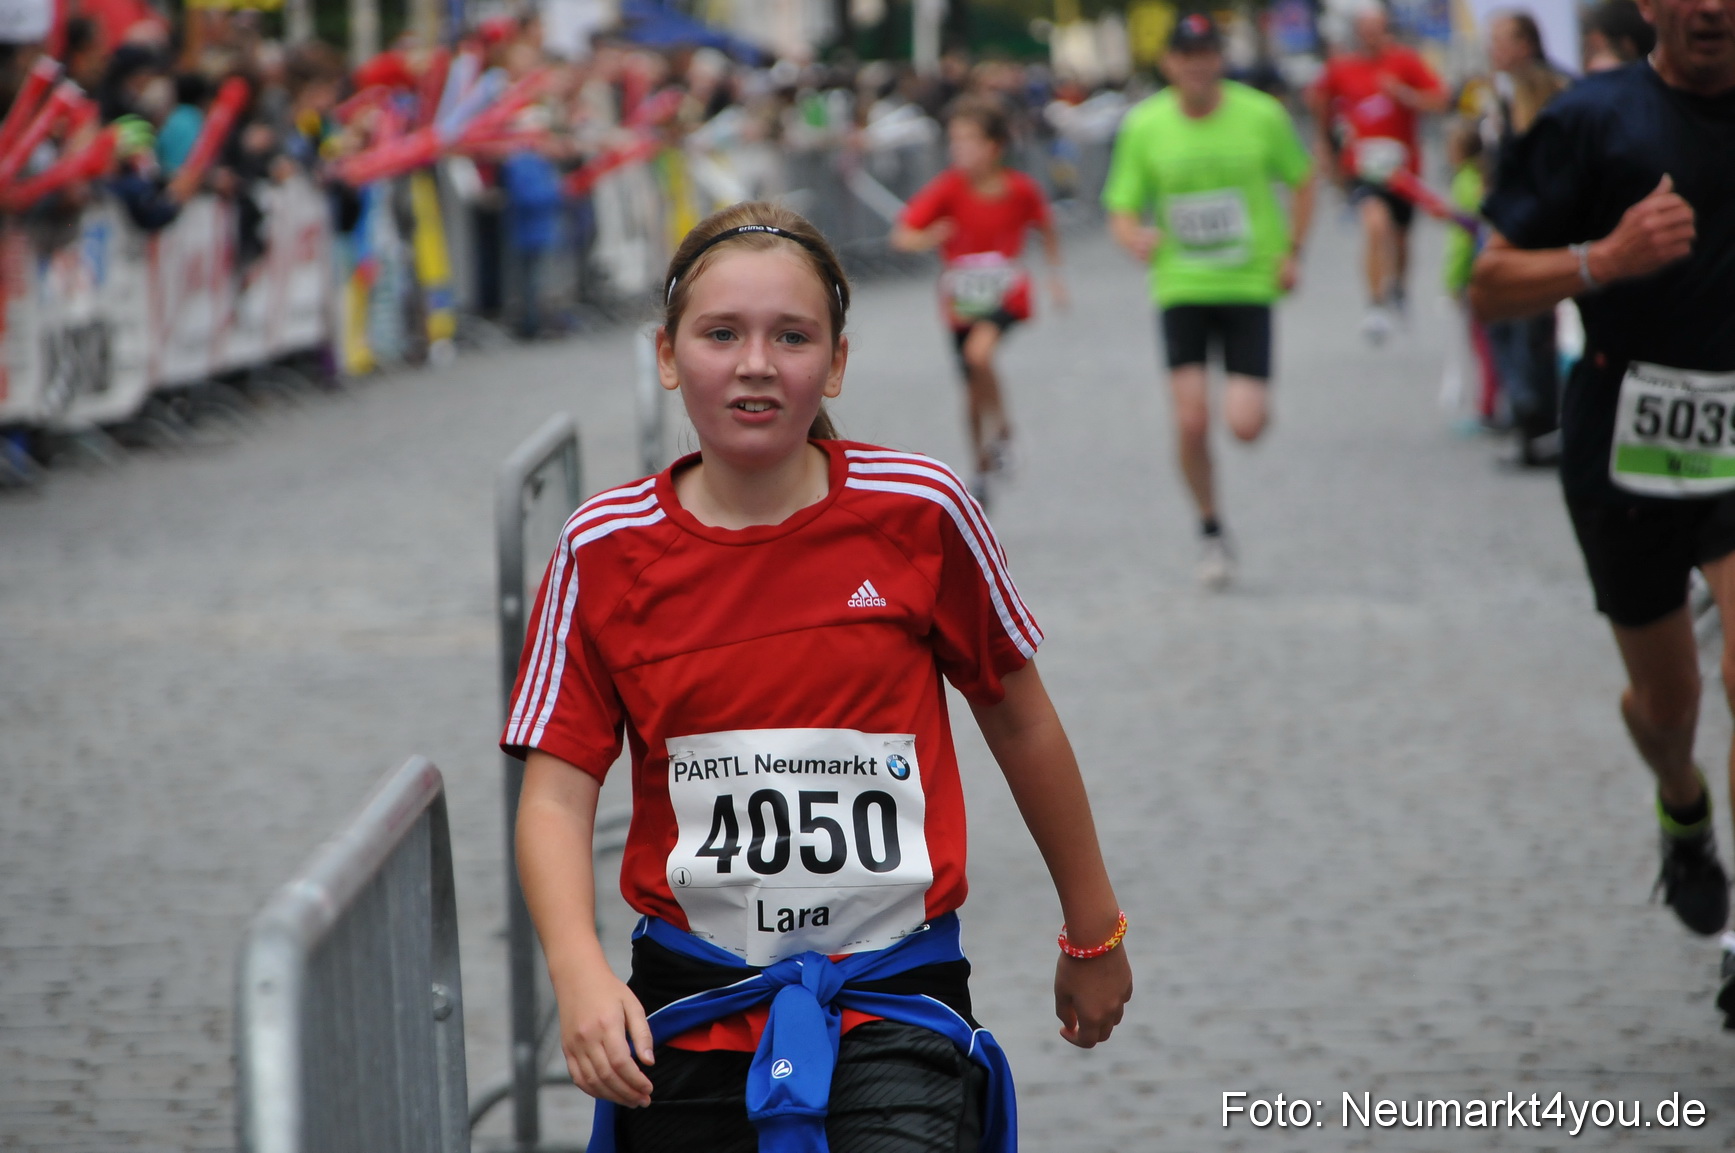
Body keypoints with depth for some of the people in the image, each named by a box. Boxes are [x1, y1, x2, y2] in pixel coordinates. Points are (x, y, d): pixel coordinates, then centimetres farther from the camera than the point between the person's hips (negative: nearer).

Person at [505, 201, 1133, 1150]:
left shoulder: (918, 512, -4)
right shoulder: (606, 551, -2)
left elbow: (1021, 722, 8)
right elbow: (556, 794, -4)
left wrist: (1093, 935, 18)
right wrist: (580, 975, -22)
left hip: (894, 1004, -2)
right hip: (689, 1007, 2)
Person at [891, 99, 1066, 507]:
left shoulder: (1021, 189, -9)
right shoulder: (947, 189, -12)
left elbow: (1045, 227, 12)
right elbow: (902, 235, -18)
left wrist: (1055, 275, 13)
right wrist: (927, 239, -39)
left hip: (1005, 293, -2)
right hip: (961, 299, 2)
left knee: (979, 352, -30)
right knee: (974, 389, 8)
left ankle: (1000, 429, -8)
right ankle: (983, 470, 27)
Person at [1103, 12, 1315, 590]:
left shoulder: (1262, 116, -5)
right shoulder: (1143, 126, -3)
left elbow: (1303, 180, 12)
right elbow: (1122, 211, 1)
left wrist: (1292, 251, 3)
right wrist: (1137, 238, -22)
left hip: (1250, 286, 0)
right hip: (1181, 288, 1)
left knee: (1246, 426, -11)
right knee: (1191, 422, -11)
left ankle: (1254, 399, 29)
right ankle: (1210, 530, 13)